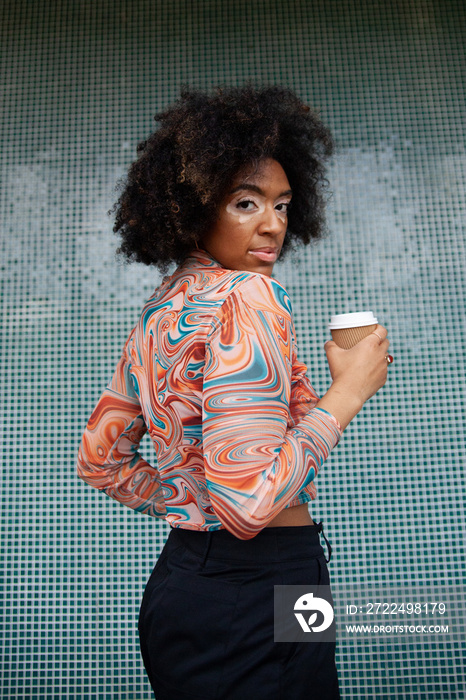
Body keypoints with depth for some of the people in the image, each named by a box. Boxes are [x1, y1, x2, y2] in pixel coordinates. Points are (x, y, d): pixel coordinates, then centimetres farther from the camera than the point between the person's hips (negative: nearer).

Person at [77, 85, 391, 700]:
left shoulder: (162, 309, 7)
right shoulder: (249, 296, -20)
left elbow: (99, 460, 13)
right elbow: (249, 503, -27)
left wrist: (190, 504, 12)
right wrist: (347, 392, -17)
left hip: (181, 577, 9)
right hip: (253, 601, -8)